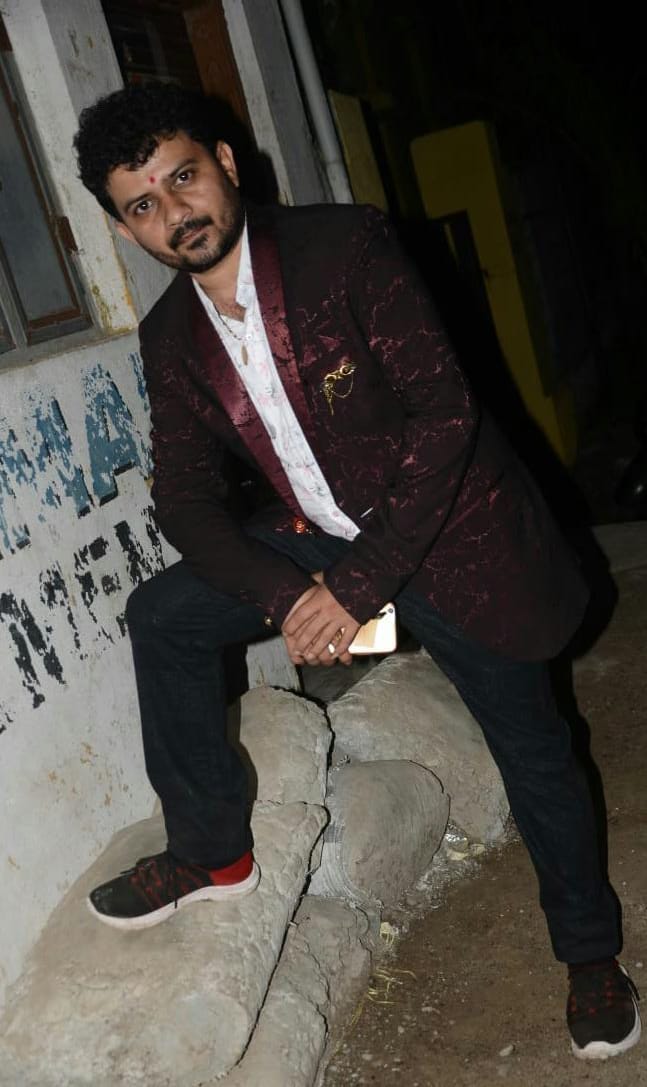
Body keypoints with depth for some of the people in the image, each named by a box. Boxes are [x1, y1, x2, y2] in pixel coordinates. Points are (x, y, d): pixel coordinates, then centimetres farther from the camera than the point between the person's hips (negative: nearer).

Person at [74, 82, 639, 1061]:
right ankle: (212, 852, 12)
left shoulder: (348, 249, -19)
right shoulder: (170, 337, -3)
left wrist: (356, 587, -27)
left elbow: (443, 413, -24)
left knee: (534, 752, 5)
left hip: (444, 527, -4)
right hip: (318, 536, 5)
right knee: (163, 617, -5)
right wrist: (285, 596, -20)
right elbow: (185, 495, -3)